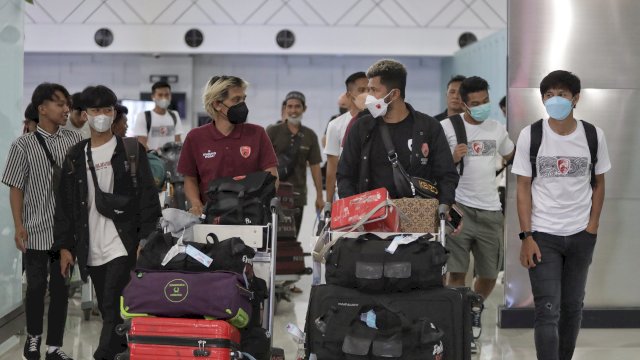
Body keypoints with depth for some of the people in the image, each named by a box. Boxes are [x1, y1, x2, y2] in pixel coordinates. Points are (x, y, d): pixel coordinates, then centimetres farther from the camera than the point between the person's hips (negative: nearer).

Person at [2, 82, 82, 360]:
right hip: (36, 230, -2)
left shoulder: (75, 140, 3)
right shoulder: (23, 145, -5)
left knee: (61, 287, 8)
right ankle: (33, 337, 31)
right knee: (36, 286, 9)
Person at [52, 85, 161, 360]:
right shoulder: (76, 157, 11)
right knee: (108, 312, 11)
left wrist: (146, 240, -10)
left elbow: (147, 198, -3)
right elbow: (65, 205, 12)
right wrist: (64, 246, 6)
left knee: (114, 310, -12)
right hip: (91, 249, 4)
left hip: (123, 246, -4)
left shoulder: (132, 151, 1)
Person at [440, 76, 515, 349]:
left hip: (491, 211, 4)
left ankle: (475, 309, 39)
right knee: (457, 273, -6)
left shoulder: (497, 129, 9)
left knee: (489, 275, 12)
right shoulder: (447, 127, -6)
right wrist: (453, 159, -18)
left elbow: (512, 157, 26)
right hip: (459, 208, -4)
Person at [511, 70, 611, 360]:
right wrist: (526, 236, -10)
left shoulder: (593, 136, -1)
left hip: (581, 235, 2)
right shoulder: (529, 135, -6)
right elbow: (523, 187, -4)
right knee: (548, 311, -5)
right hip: (543, 235, -2)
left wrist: (593, 227, -2)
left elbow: (598, 184, 8)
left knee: (572, 306, 12)